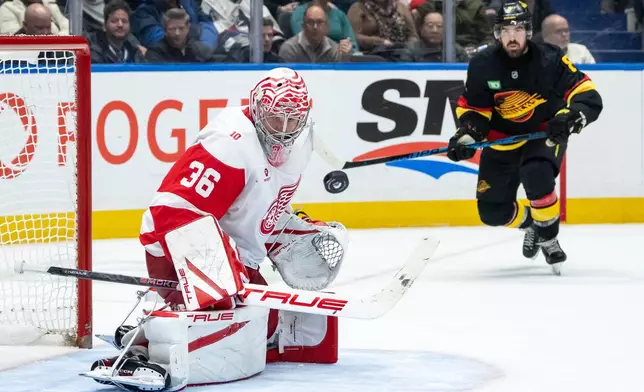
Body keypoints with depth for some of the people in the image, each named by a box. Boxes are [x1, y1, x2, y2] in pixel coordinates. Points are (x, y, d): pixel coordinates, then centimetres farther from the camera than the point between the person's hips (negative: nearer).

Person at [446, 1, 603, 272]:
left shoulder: (550, 60, -21)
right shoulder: (482, 66, -14)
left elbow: (589, 97, -23)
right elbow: (473, 108, -3)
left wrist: (570, 116, -43)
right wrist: (467, 135, -22)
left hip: (545, 133, -3)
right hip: (503, 139, 3)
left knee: (536, 176, -34)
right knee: (492, 211, -1)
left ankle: (548, 237, -9)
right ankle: (531, 224, 34)